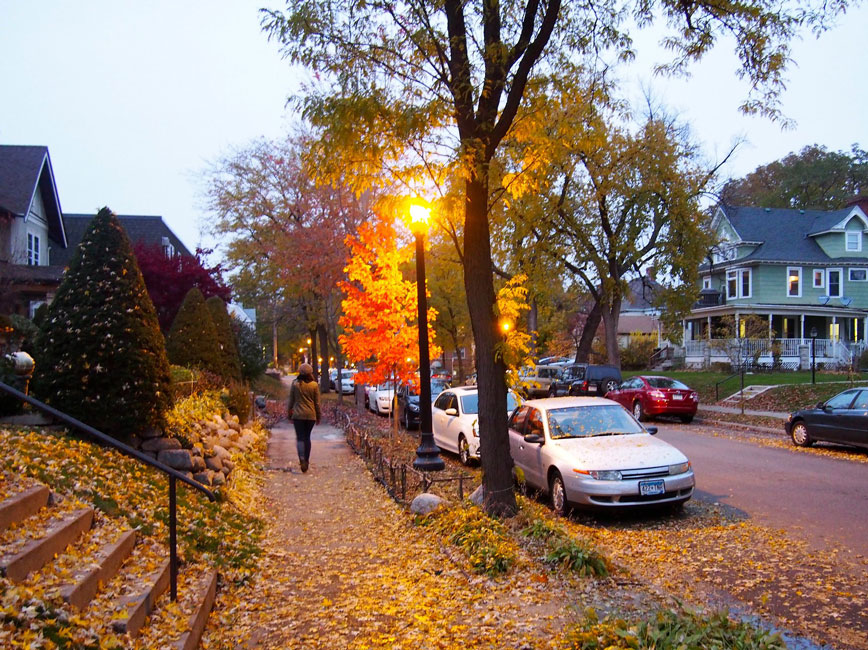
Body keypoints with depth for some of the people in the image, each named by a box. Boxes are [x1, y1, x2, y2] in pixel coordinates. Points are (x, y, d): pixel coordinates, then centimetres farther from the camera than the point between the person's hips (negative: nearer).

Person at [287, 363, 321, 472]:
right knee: (307, 437, 14)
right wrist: (318, 416, 11)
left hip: (298, 414, -1)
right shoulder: (314, 385, -2)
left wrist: (290, 414, 12)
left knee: (300, 437, -1)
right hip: (311, 415, 1)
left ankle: (302, 458, -23)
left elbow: (291, 401, 2)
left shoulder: (295, 384, -3)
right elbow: (317, 402, 2)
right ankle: (307, 461, 19)